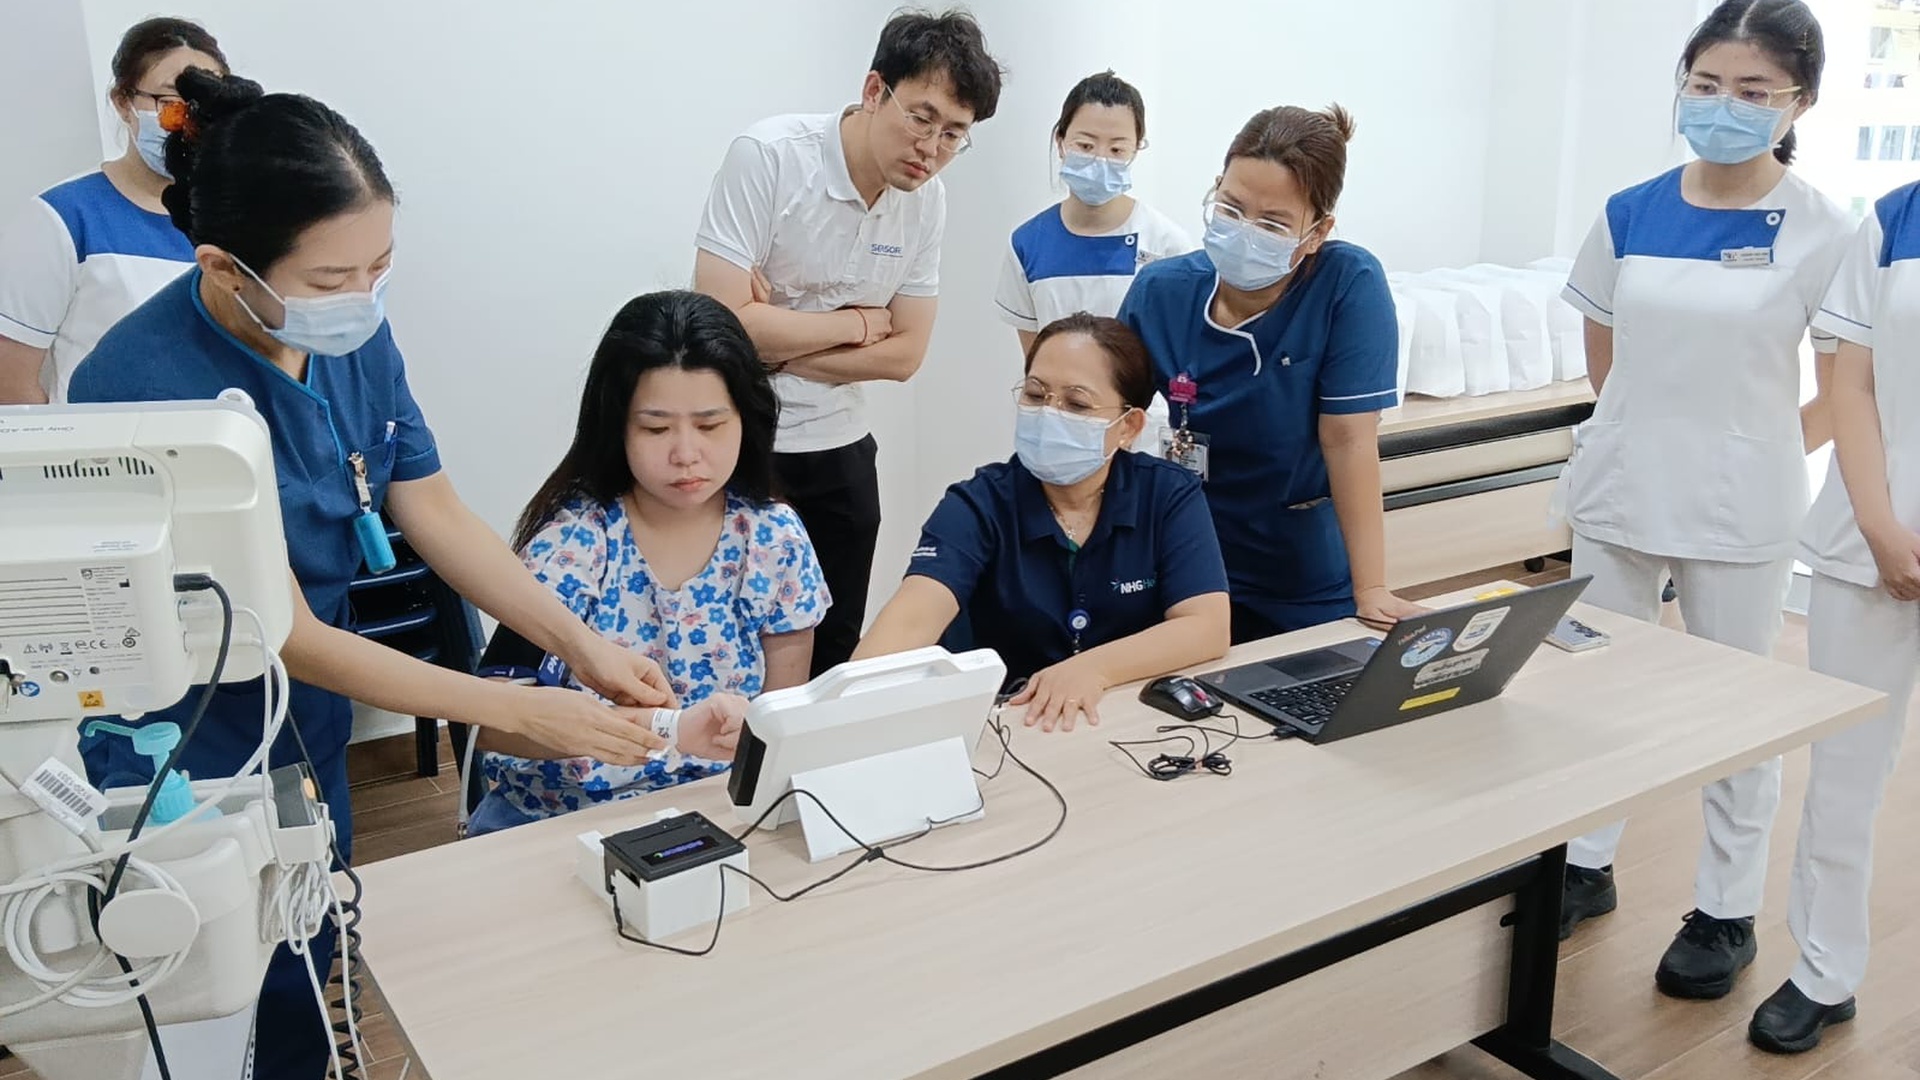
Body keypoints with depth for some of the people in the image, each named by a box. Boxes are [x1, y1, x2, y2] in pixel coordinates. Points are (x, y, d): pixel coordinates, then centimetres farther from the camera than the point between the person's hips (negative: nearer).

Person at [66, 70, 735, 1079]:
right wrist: (523, 710, -26)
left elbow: (436, 512, -3)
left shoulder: (353, 333, -10)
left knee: (309, 986, 21)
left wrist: (581, 643, -15)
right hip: (182, 761, -6)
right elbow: (284, 637, -26)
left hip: (309, 733, 6)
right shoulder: (147, 388, -29)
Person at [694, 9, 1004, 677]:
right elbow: (722, 321, -23)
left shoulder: (926, 200, -1)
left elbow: (904, 354, -2)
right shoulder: (769, 156, -17)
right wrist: (858, 323, -12)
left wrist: (779, 345, -13)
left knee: (833, 654, 11)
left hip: (838, 447, 5)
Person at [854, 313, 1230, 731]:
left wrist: (1091, 668, -27)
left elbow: (1208, 627, -13)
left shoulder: (1170, 496, -4)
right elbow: (913, 617, -24)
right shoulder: (980, 503, -8)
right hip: (1009, 725, 0)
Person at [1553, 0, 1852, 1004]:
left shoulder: (1822, 232, -9)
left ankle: (1727, 911, 27)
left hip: (1740, 510, -3)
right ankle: (1586, 865, 33)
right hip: (1618, 491, 3)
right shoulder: (1628, 214, -1)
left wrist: (1751, 453, 1)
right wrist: (1660, 436, 8)